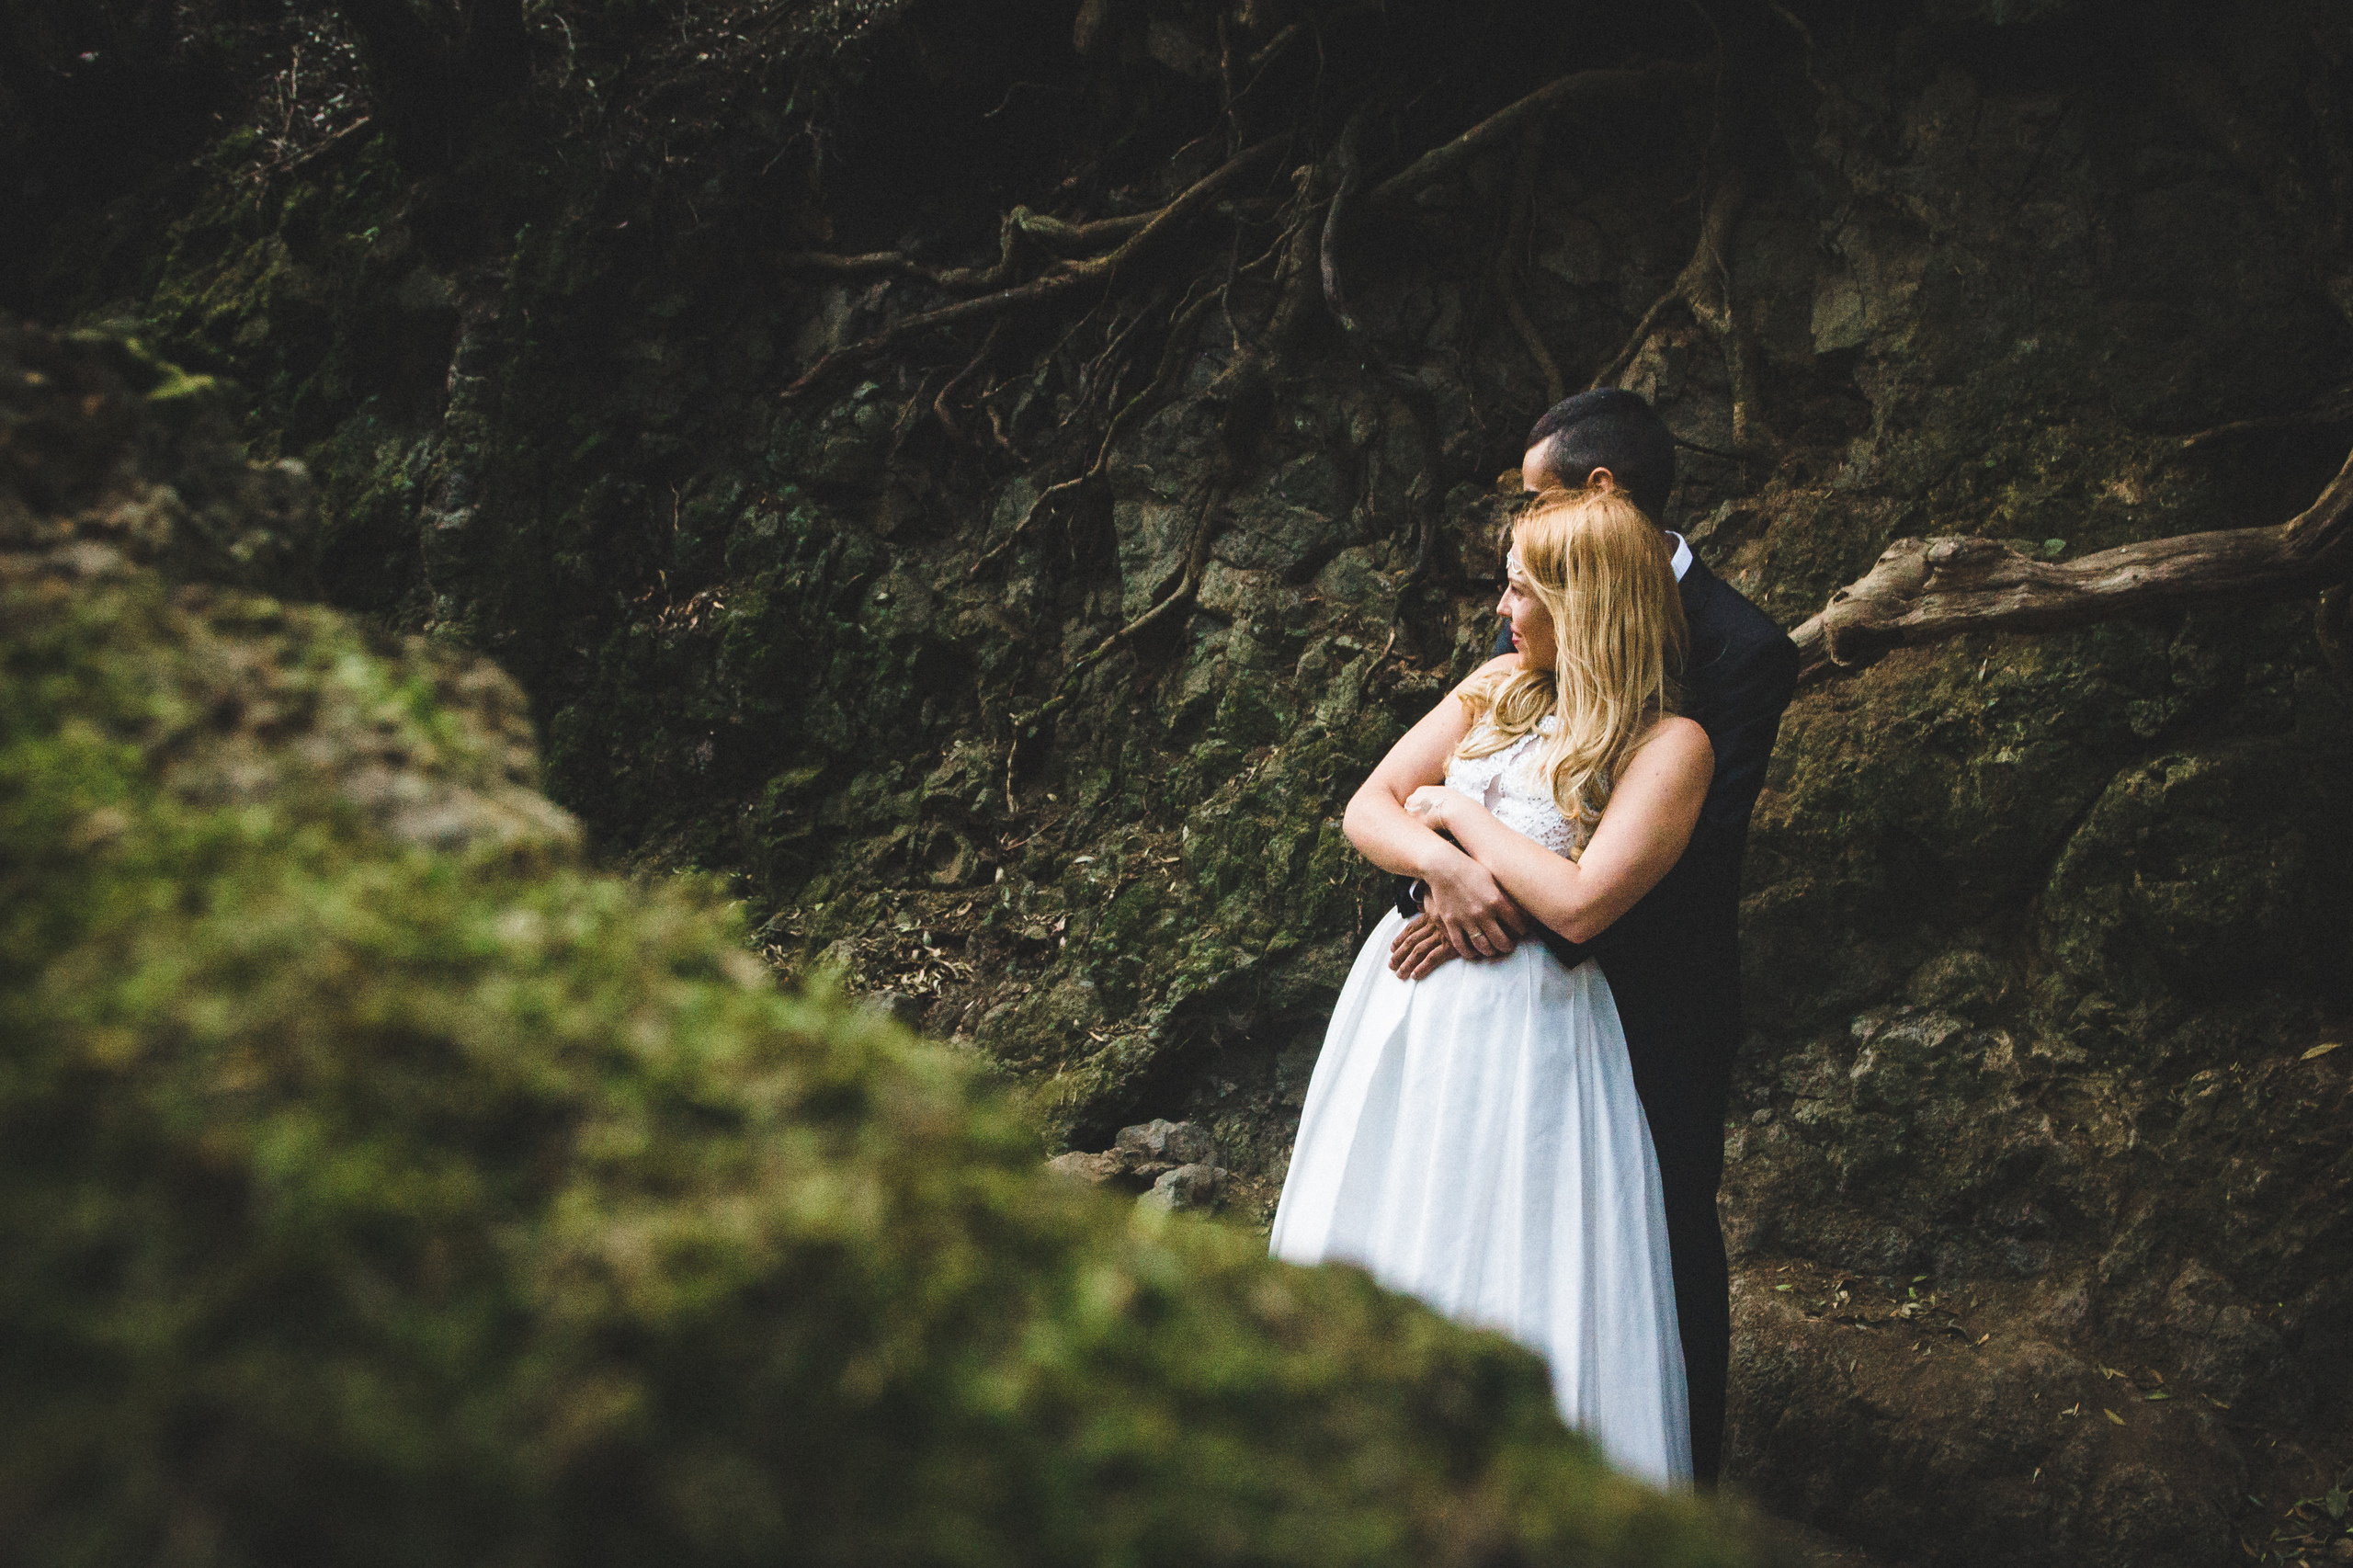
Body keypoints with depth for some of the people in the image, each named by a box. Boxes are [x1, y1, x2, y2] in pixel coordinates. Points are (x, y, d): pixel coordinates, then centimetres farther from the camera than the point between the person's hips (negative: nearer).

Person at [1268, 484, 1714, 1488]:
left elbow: (1578, 904, -21)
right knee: (1371, 1235, 14)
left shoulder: (1669, 746, -11)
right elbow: (1366, 810, 6)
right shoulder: (1498, 688, 9)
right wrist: (1443, 865, -15)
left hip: (1525, 1021, -6)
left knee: (1503, 1278, -3)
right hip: (1406, 990, 7)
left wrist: (1455, 809, -9)